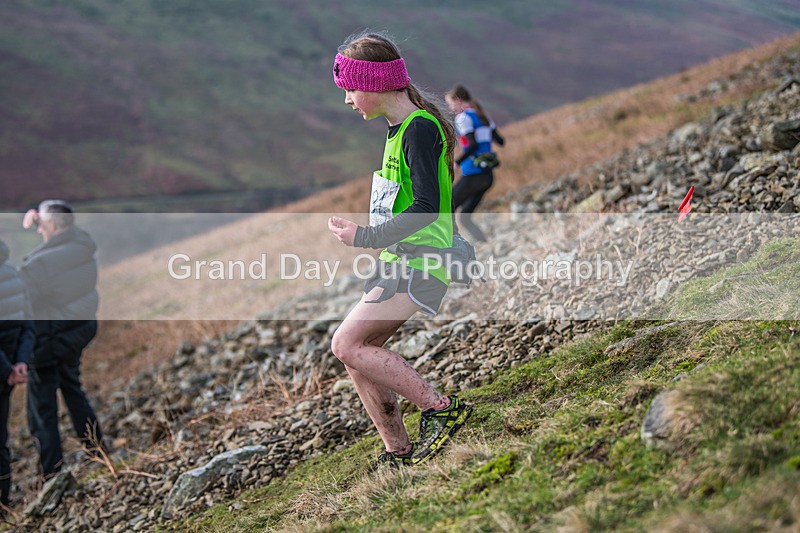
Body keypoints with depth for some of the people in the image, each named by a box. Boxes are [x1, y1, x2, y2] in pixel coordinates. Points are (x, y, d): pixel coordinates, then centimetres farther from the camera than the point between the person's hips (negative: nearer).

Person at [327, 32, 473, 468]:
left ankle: (440, 408, -12)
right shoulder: (400, 128, 16)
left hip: (419, 267, -10)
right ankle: (398, 455, 16)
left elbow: (427, 206, -23)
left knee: (347, 344, -16)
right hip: (398, 264, 10)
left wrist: (365, 237, -19)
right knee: (357, 358, 8)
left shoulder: (420, 128, -14)